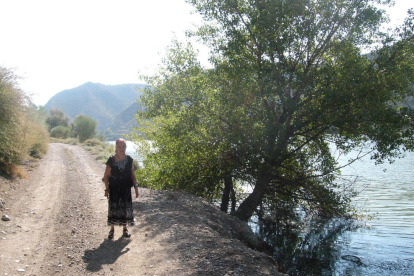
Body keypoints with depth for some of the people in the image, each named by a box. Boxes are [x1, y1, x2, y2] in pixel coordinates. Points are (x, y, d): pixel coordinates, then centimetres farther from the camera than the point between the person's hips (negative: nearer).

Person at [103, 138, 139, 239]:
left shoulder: (129, 160, 0)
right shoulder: (111, 160, -7)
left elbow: (132, 175, 7)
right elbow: (106, 176, -2)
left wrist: (136, 187, 3)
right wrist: (107, 189, -7)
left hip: (126, 188, 2)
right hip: (114, 188, -2)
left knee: (126, 208, 7)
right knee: (113, 208, 4)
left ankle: (125, 229, 23)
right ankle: (112, 229, 19)